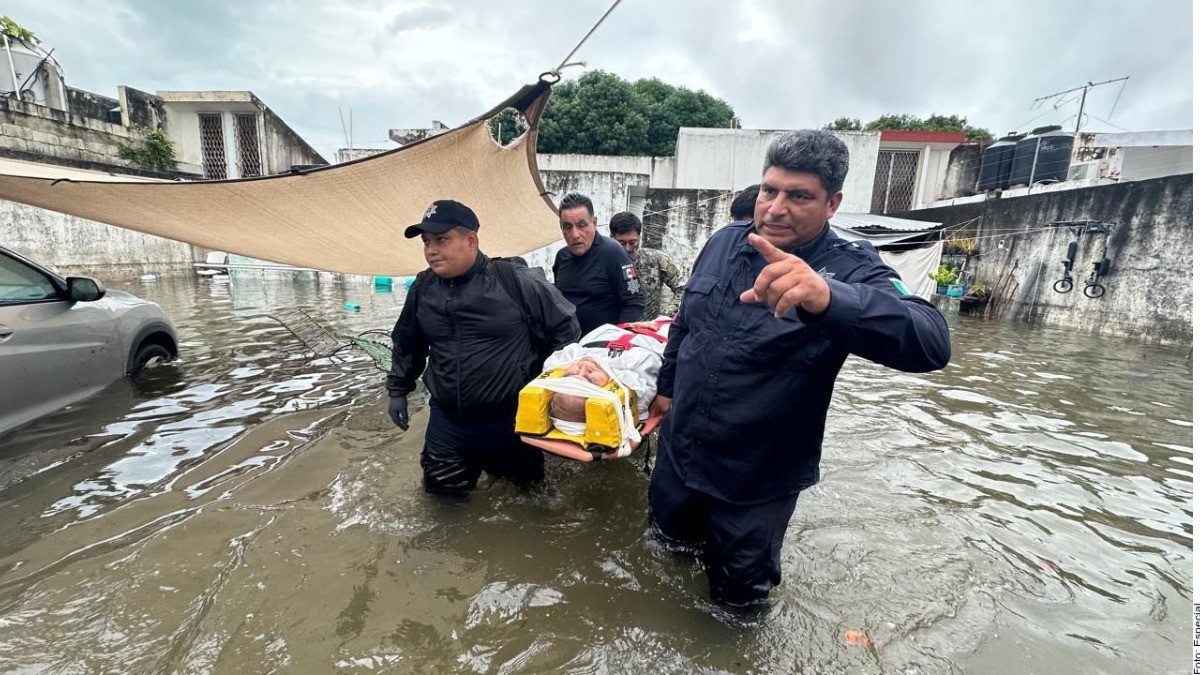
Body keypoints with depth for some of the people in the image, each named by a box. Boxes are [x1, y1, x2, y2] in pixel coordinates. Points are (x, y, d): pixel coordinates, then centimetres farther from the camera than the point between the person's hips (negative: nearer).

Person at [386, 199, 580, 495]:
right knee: (441, 487, 14)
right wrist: (398, 390, 20)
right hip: (447, 419, 4)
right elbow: (406, 344, 17)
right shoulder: (423, 288, 1)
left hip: (512, 418, -3)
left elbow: (564, 328, -7)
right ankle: (475, 462, 41)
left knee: (526, 481, 16)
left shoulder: (517, 281, -16)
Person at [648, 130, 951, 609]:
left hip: (756, 483, -4)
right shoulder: (724, 242, -4)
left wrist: (827, 298, -56)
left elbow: (931, 344, -39)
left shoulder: (851, 271, -19)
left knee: (740, 595, 18)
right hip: (678, 454, 5)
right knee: (666, 548, 28)